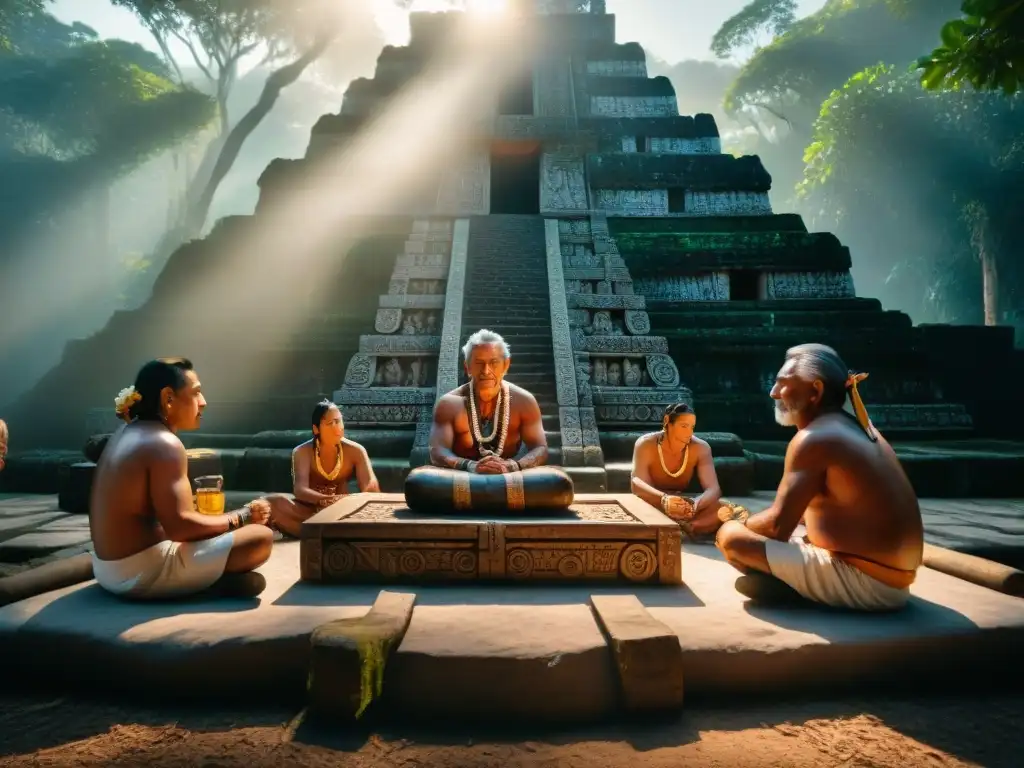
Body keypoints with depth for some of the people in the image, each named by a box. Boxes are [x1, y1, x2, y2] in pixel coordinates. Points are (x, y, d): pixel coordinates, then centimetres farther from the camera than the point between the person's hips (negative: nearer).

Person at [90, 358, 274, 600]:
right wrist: (242, 517, -12)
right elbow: (179, 527, -25)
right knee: (262, 537, -16)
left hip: (109, 568, 10)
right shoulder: (164, 444, -19)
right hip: (140, 574, -10)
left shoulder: (127, 434, 11)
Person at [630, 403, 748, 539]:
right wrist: (663, 498, -53)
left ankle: (680, 528, -36)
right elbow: (636, 483, -32)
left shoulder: (700, 447, -12)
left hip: (683, 505, 3)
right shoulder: (646, 444, -18)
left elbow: (713, 488, -22)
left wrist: (696, 503, -46)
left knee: (724, 509, -24)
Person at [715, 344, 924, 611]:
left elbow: (777, 525, -17)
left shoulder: (813, 438, -17)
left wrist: (741, 526, 4)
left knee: (730, 536, -13)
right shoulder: (857, 428, 12)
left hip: (863, 582, -10)